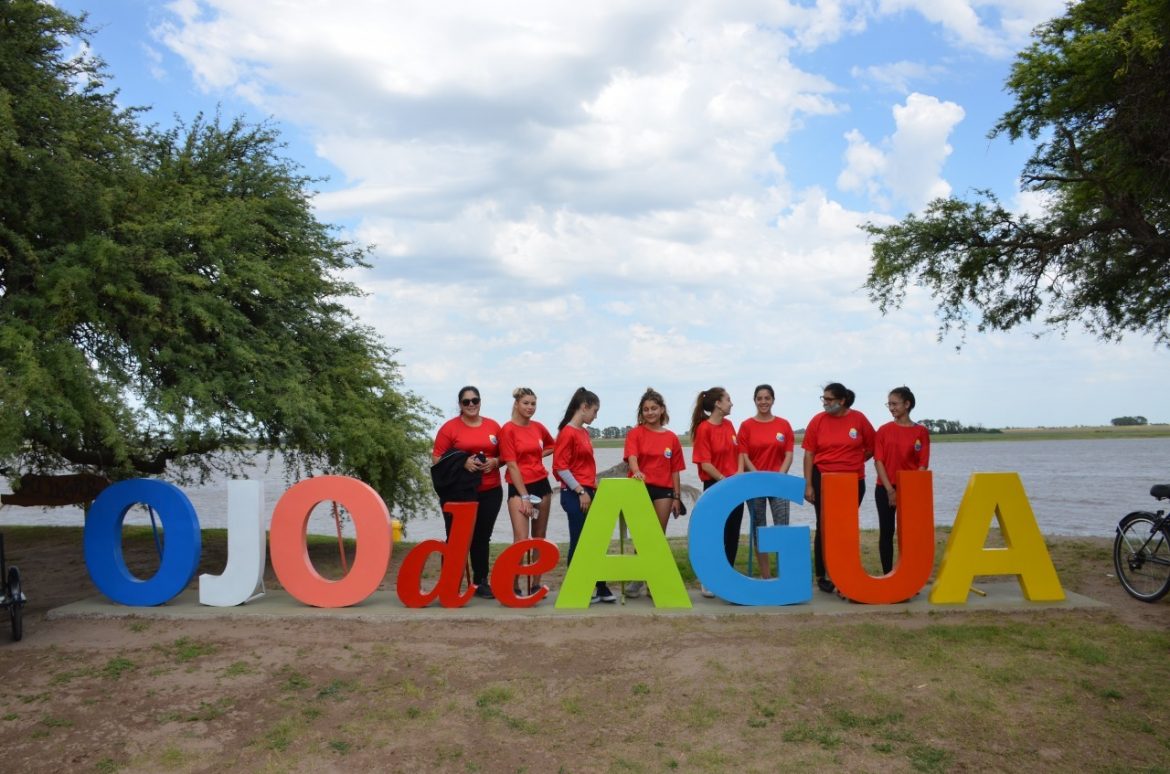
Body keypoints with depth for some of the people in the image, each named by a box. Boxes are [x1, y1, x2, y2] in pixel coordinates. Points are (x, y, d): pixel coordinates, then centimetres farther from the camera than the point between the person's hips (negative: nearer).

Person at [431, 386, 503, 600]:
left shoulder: (493, 426, 8)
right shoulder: (450, 427, -1)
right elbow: (437, 459, -4)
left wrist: (494, 462, -8)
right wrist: (462, 463, -17)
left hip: (490, 492, 3)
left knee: (482, 538, 10)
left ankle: (481, 583, 20)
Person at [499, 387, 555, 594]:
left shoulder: (538, 427, 6)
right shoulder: (508, 429, -8)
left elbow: (551, 445, 27)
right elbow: (512, 465, -12)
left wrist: (539, 455, 6)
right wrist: (524, 496, -14)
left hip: (542, 484, 6)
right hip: (519, 487, -5)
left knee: (540, 538, 8)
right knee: (521, 539, -14)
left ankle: (536, 584, 16)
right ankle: (514, 585, -6)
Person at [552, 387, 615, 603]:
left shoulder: (584, 432, 13)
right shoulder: (568, 432, -13)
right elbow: (560, 467, -17)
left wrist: (594, 487, 13)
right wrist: (580, 491, -17)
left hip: (589, 493, 8)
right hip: (575, 495, -8)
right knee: (579, 542, -1)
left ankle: (599, 587, 17)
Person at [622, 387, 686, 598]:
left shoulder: (671, 438, 7)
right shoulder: (635, 433, 1)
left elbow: (675, 470, 8)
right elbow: (632, 456, -17)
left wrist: (677, 497, 5)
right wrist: (636, 471, -38)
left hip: (663, 490, 2)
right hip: (640, 488, -2)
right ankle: (637, 578, 11)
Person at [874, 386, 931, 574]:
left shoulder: (921, 432, 0)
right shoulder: (884, 430, 3)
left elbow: (923, 465, -1)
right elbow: (878, 461, -2)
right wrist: (890, 490, -10)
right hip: (885, 489, 1)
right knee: (886, 532, 3)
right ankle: (888, 576, 10)